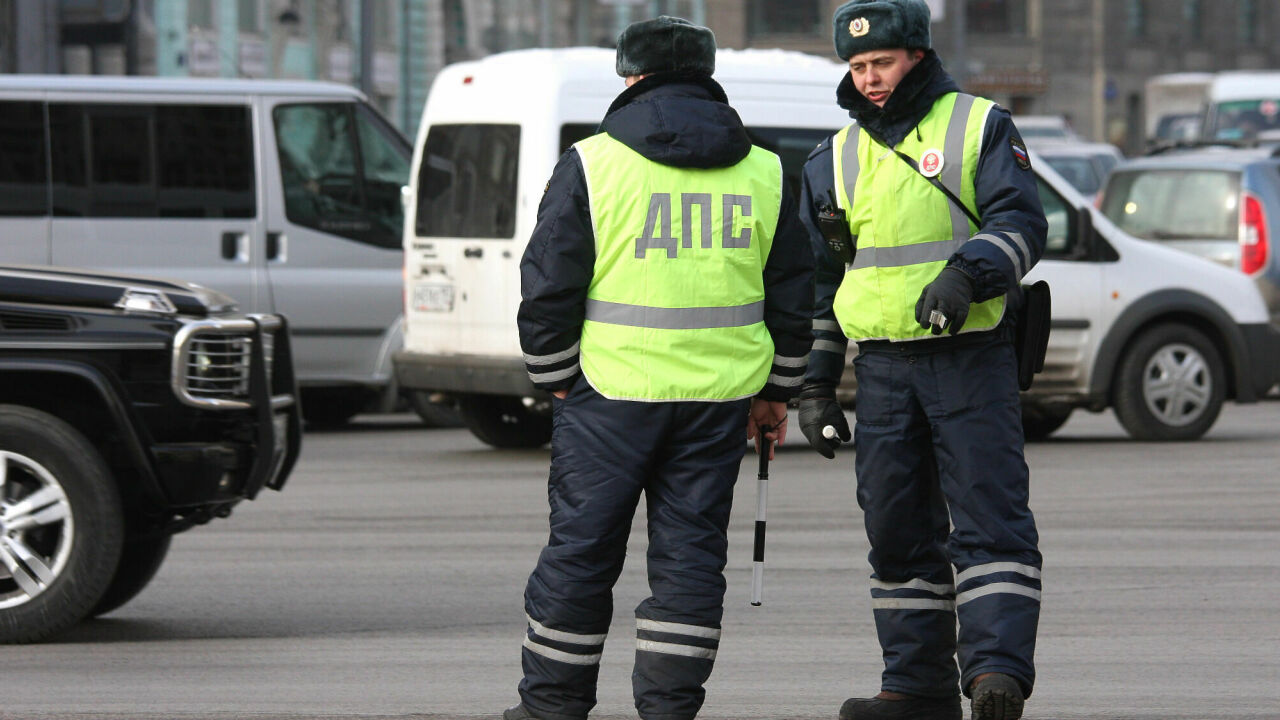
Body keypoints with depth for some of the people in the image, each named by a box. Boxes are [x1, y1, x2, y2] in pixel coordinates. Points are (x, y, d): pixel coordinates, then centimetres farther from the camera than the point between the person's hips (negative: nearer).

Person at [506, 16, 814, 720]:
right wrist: (776, 391, 20)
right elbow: (793, 292, 12)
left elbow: (549, 285, -4)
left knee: (581, 546, 6)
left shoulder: (591, 163, -3)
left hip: (611, 392, -3)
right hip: (719, 396, 3)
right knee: (690, 550, 7)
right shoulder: (762, 173, 8)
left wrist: (556, 378, 8)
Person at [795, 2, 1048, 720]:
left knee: (988, 517, -12)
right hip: (883, 368, 5)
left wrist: (964, 275, -25)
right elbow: (817, 277, 19)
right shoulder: (837, 158, 15)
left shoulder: (980, 127, 3)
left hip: (971, 357, -5)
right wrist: (815, 384, 14)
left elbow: (1020, 223, -7)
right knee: (897, 529, 5)